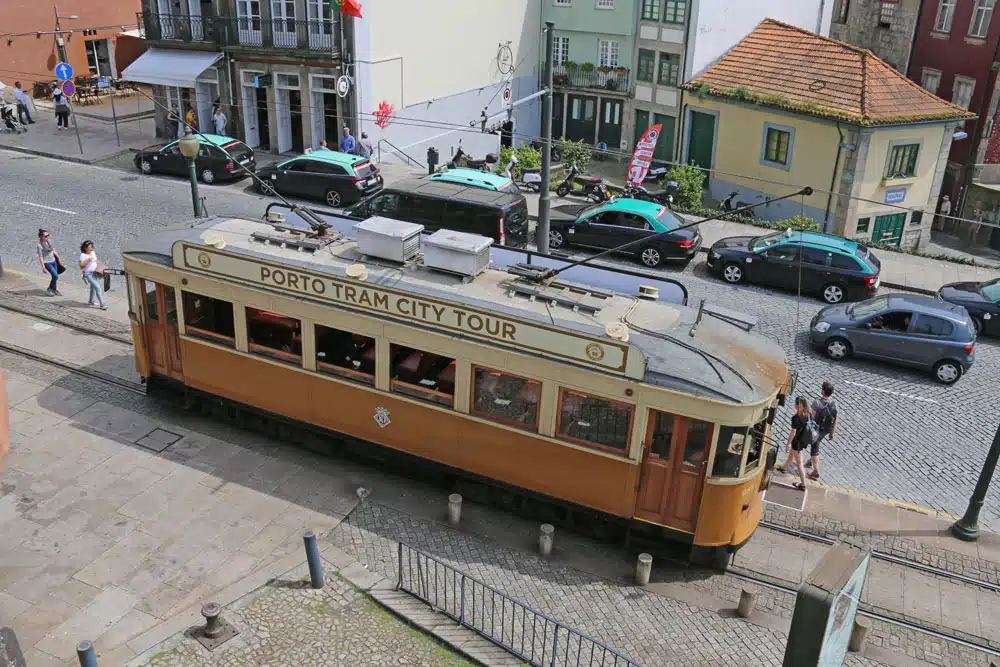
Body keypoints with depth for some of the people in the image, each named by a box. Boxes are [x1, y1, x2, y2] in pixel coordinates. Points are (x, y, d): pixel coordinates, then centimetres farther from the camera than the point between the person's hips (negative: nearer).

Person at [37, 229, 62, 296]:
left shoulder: (49, 241, 1)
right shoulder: (40, 245, -18)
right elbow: (40, 257, -17)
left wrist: (58, 258, 22)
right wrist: (43, 268, -18)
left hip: (53, 261, 7)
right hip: (47, 263, -7)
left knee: (55, 276, 12)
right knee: (55, 276, -12)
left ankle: (54, 290, 30)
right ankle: (49, 290, 7)